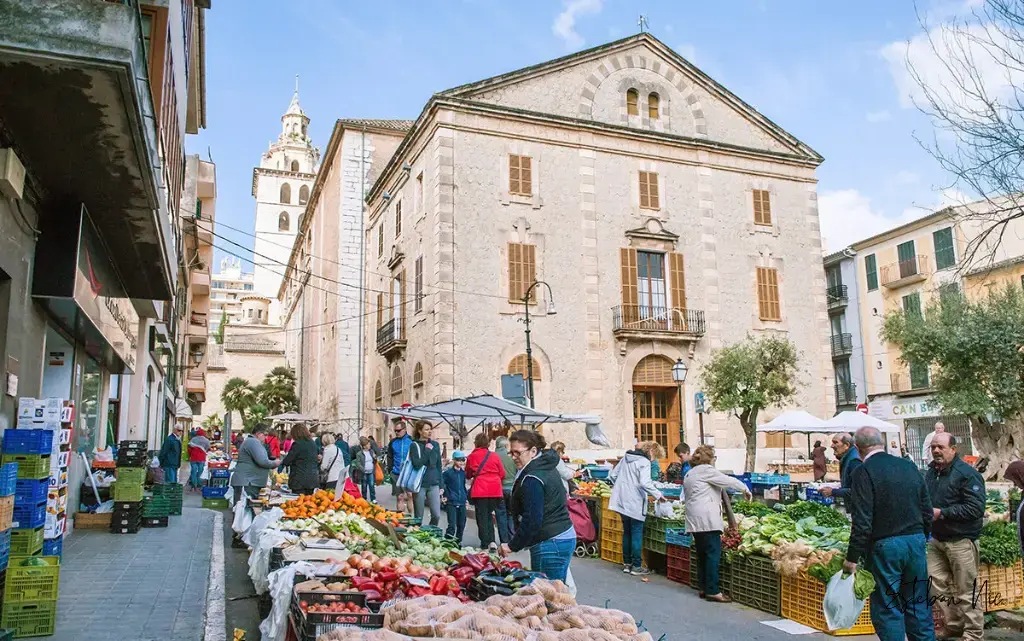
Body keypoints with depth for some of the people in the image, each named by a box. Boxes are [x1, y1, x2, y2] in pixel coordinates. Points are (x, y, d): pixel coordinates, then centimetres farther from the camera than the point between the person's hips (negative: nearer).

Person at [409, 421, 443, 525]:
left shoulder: (435, 445, 10)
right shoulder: (414, 446, -4)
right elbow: (417, 465, -17)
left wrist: (440, 485, 12)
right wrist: (427, 450, -14)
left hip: (434, 485, 3)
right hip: (420, 485, -3)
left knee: (436, 515, -5)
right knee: (419, 517, 5)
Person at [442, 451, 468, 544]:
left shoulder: (463, 472, 10)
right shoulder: (448, 472, -6)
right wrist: (442, 496, -8)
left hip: (462, 503, 5)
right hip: (451, 503, -5)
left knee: (461, 525, 10)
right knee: (452, 526, -12)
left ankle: (458, 543, 23)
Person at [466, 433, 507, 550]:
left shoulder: (472, 456, 1)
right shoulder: (495, 456, 4)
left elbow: (468, 475, 13)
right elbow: (502, 474, 7)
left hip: (479, 491, -2)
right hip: (495, 491, 2)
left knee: (482, 517, 6)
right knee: (490, 516, 15)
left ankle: (485, 544, 3)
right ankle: (492, 541, 1)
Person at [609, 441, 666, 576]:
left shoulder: (626, 458, 10)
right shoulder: (644, 462, -13)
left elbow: (612, 475, 13)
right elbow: (645, 483, -25)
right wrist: (658, 495, -15)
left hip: (622, 501, 7)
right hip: (635, 504, -7)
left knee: (627, 533, 16)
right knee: (637, 534, 2)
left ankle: (627, 563, 23)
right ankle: (636, 566, 6)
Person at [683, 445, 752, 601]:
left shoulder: (689, 474, 22)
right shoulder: (706, 470, -7)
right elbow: (728, 481, -6)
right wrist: (744, 489, 9)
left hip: (694, 520, 10)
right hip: (707, 518, -10)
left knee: (702, 554, 13)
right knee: (713, 553, -8)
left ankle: (703, 588, 16)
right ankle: (713, 591, -10)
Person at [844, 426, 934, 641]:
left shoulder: (864, 472, -13)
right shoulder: (909, 466, 7)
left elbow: (862, 522, -17)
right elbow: (927, 512, 12)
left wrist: (852, 557, -11)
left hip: (885, 547, -6)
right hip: (916, 542, 6)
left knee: (888, 610, 4)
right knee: (918, 605, 17)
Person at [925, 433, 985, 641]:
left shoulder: (967, 474, -16)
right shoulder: (931, 472, 9)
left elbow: (976, 508, -23)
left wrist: (942, 513, -23)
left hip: (961, 540, -8)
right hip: (937, 538, 8)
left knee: (966, 590, 1)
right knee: (937, 582, 11)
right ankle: (954, 624, 26)